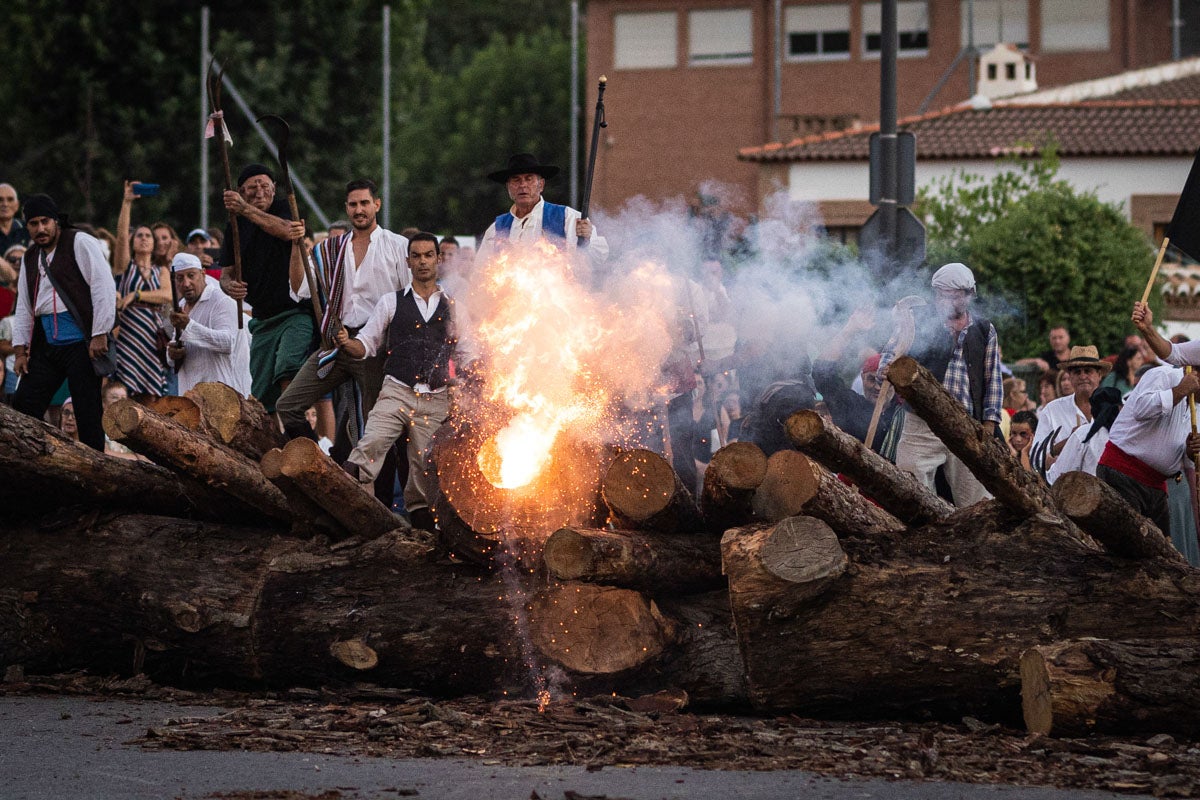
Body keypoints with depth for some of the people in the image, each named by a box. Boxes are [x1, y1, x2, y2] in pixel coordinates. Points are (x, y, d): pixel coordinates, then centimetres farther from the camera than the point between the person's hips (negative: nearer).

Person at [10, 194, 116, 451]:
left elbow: (103, 285, -10)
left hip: (81, 342, -7)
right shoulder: (30, 259, 19)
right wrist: (20, 350, 13)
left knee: (88, 414, -6)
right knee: (23, 406, 0)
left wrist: (100, 334, -14)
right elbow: (23, 307, 23)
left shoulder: (79, 243, -2)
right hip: (46, 343, 7)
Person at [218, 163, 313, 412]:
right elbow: (225, 274, 14)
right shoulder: (237, 226, 13)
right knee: (262, 395, 5)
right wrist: (229, 286, -11)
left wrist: (246, 209, -32)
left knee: (287, 368, -30)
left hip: (296, 311, -6)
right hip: (263, 320, 6)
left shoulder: (284, 208, -1)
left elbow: (287, 231, -25)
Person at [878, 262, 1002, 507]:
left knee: (975, 502, 2)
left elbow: (993, 378, 14)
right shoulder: (922, 326, 8)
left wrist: (989, 421, 6)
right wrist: (887, 367, -27)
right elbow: (891, 351, -2)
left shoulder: (984, 331, 13)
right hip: (922, 427, -1)